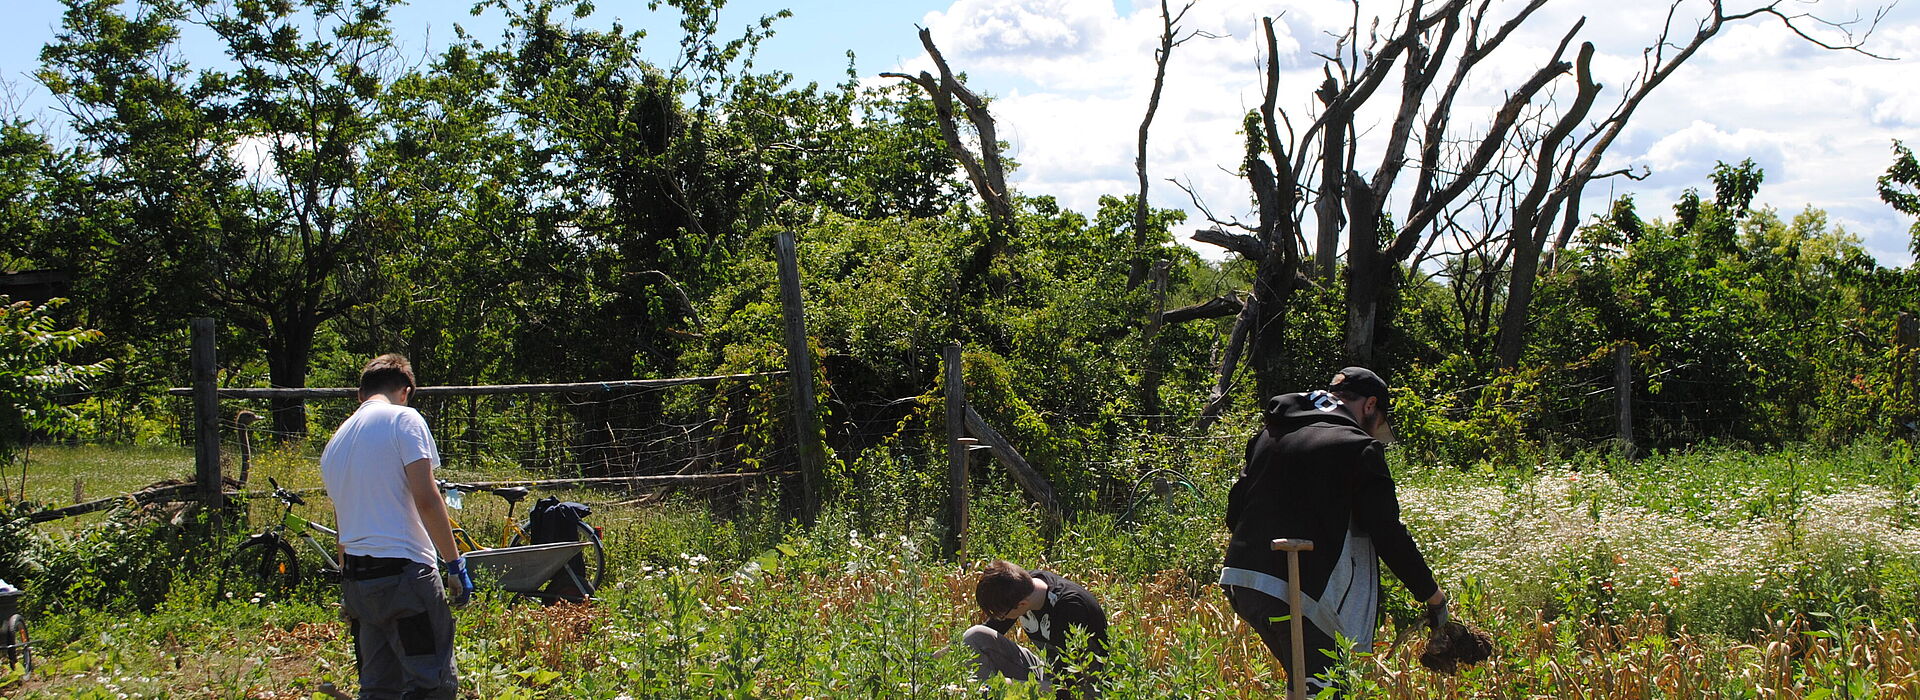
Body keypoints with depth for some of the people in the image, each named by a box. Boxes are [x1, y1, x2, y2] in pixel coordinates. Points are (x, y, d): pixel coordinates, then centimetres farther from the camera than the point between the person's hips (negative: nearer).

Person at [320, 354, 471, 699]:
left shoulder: (335, 442, 20)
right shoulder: (403, 419, -3)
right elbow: (426, 499, -13)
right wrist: (454, 563, -8)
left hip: (355, 578, 8)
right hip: (404, 571, -8)